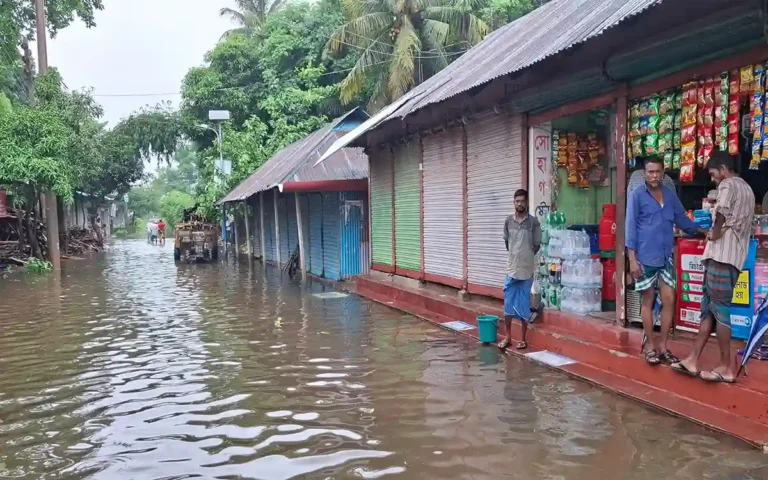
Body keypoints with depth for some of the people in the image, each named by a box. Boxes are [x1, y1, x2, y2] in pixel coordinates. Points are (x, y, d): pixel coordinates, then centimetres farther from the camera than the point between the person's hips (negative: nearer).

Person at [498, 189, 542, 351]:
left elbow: (536, 245, -1)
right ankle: (508, 337, 17)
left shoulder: (533, 222, -6)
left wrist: (525, 258, 6)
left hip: (526, 270, -3)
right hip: (511, 269, 3)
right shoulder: (508, 221, 3)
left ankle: (523, 339, 14)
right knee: (508, 304, 5)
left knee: (523, 305, 4)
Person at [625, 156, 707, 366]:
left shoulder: (670, 194, 8)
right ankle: (650, 346, 15)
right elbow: (630, 227, -8)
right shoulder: (637, 195, -6)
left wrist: (702, 231, 8)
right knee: (648, 300, 4)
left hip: (666, 256, 5)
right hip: (646, 257, -4)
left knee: (669, 300, 4)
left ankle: (662, 346, 15)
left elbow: (682, 219, 21)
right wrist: (632, 259, -13)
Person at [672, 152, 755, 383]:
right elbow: (740, 222, 18)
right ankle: (692, 360, 11)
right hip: (734, 256, 9)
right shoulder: (747, 189, 22)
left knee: (719, 309, -5)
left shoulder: (728, 185, -6)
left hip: (722, 255, -9)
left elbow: (722, 213, -23)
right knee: (709, 308, 9)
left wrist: (714, 234, -8)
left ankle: (726, 367, 1)